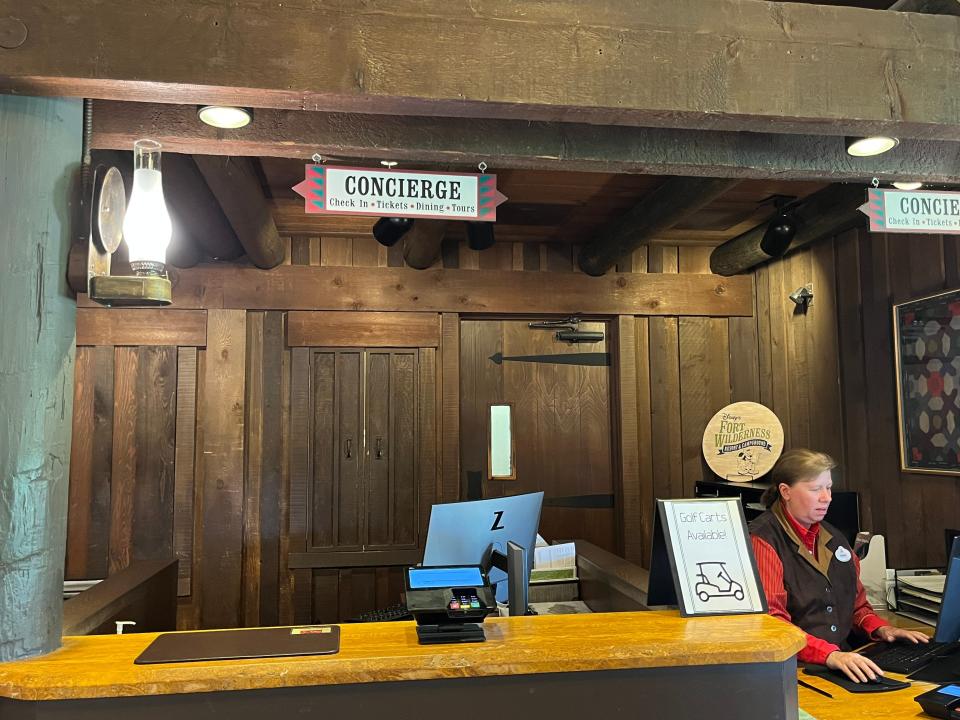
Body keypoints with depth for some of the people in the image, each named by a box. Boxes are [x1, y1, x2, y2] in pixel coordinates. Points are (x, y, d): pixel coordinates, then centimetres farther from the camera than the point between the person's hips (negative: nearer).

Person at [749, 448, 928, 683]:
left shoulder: (832, 536, 16)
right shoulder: (763, 540, -11)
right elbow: (770, 621, -19)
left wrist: (881, 628, 8)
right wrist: (830, 655, -29)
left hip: (842, 657, 8)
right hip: (791, 669, -8)